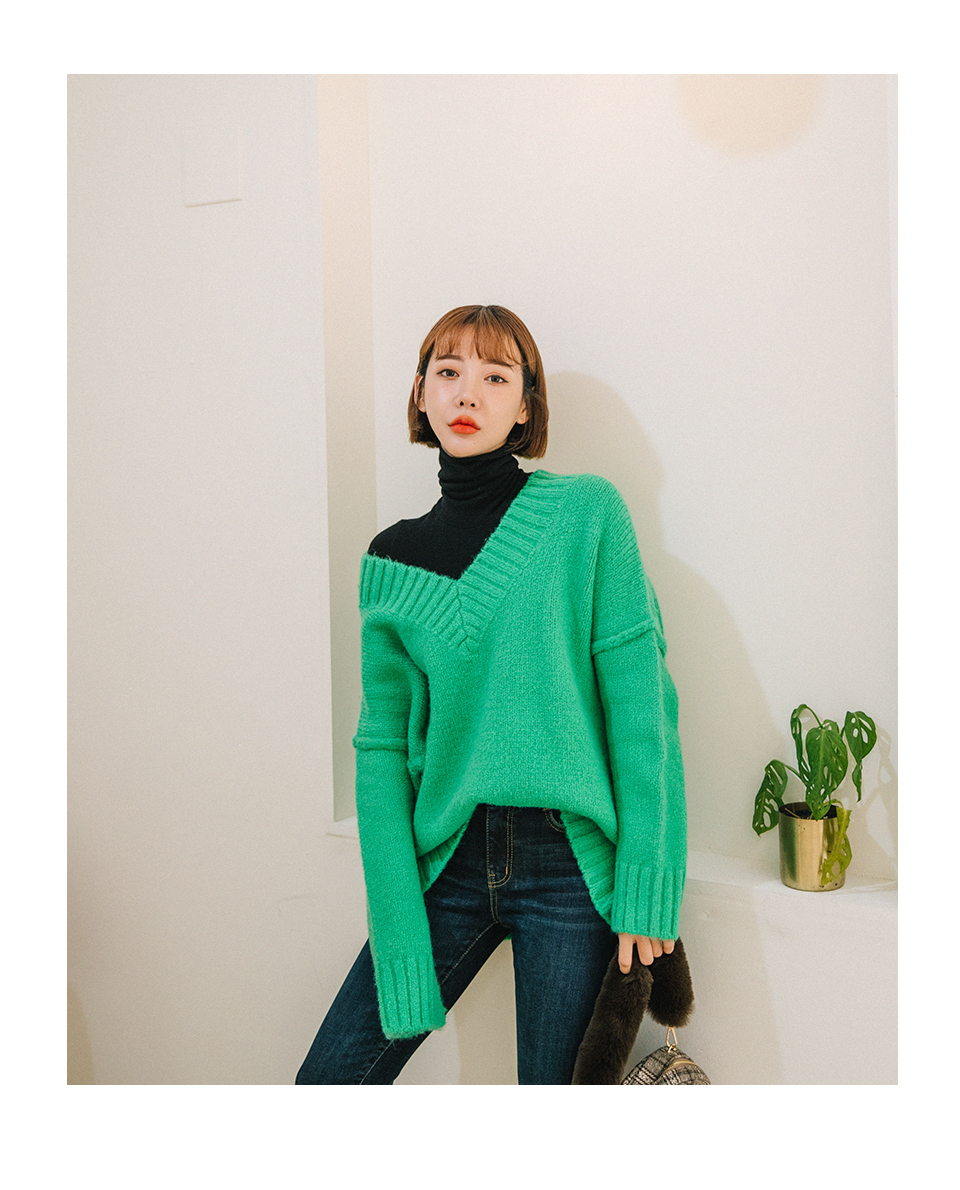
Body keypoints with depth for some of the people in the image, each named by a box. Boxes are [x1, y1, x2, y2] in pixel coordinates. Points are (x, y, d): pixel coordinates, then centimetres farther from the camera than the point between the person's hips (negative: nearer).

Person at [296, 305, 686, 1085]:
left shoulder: (586, 513, -3)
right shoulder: (393, 560, 4)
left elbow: (640, 700, -7)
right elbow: (382, 748, 1)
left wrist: (645, 887, -12)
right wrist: (401, 944, -5)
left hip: (570, 861, -2)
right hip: (450, 858, 3)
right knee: (330, 1076, 7)